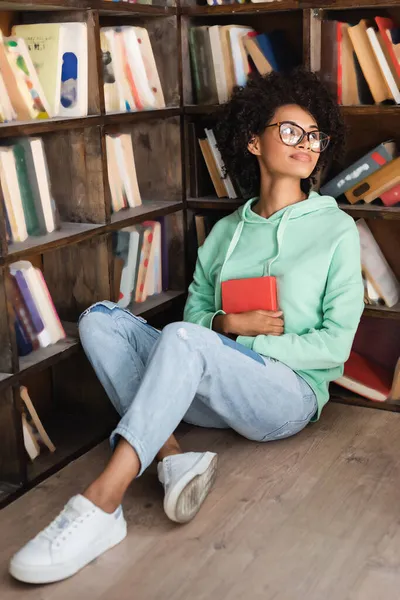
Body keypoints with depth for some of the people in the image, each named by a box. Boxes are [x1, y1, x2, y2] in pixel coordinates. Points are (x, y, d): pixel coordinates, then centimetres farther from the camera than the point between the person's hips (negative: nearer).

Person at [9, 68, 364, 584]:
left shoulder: (336, 229, 3)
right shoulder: (225, 232, 16)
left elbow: (335, 344, -4)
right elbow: (195, 313, 15)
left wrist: (227, 340, -10)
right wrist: (230, 324, -9)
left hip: (291, 393, -5)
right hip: (214, 396, 5)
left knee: (184, 339, -35)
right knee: (100, 318, -13)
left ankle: (99, 506, -37)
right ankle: (173, 458, -29)